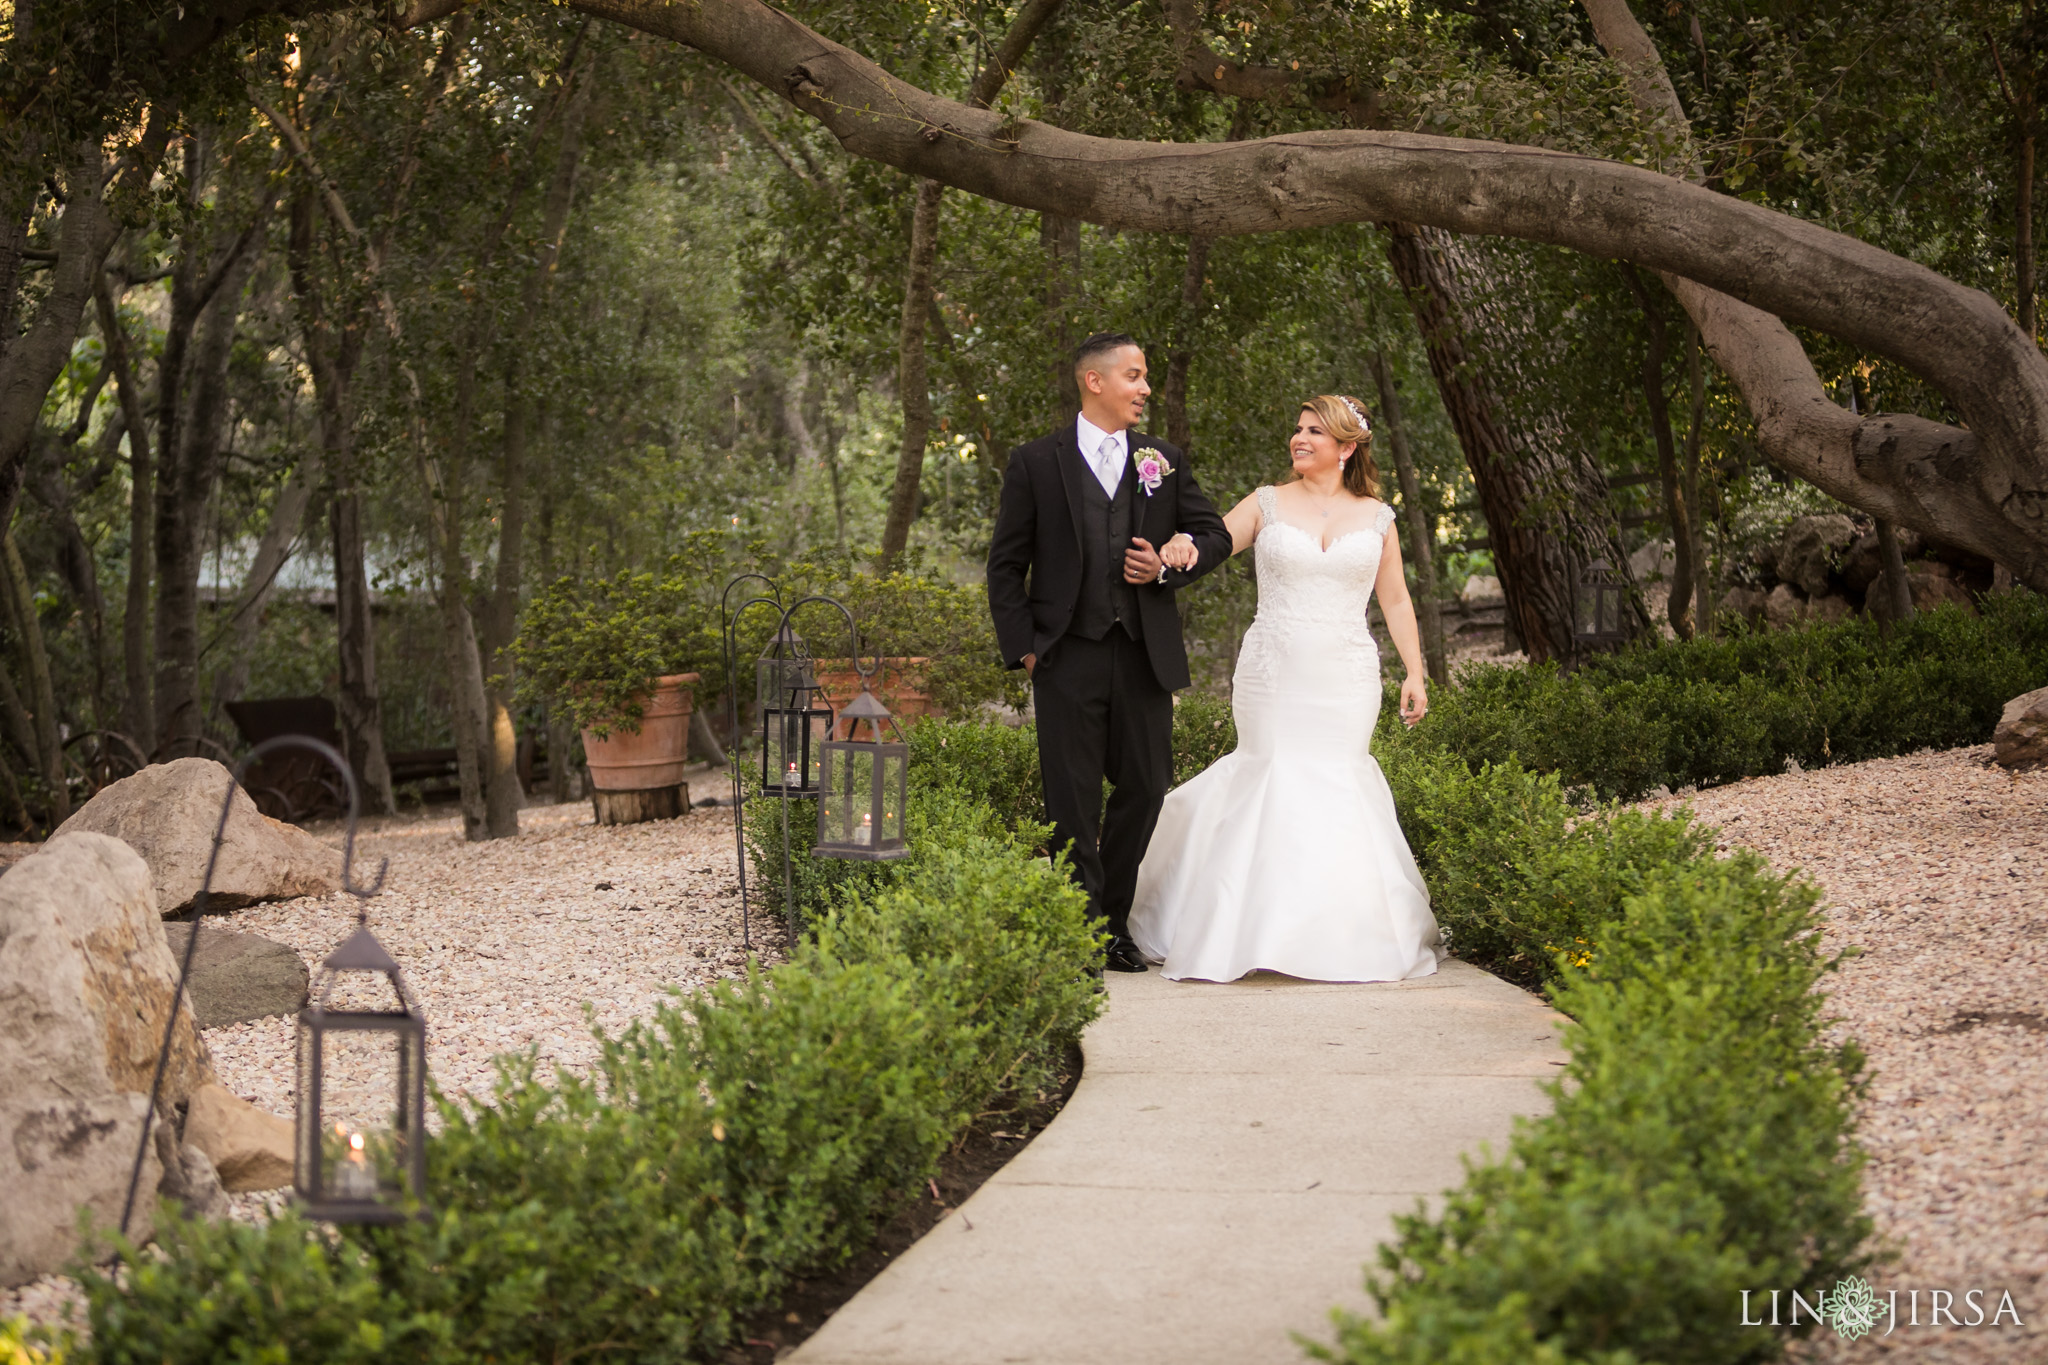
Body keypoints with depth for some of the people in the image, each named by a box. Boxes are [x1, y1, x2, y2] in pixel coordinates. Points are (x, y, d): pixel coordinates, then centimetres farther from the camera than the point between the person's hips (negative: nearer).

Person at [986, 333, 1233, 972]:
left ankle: (1115, 921, 21)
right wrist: (1022, 647, -4)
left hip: (1144, 654, 3)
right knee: (1073, 799, -1)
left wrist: (1169, 567, -5)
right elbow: (1006, 566, 3)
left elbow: (1215, 535, 14)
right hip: (1068, 656, -3)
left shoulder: (1165, 462, 10)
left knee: (1146, 786, 5)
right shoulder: (1036, 463, 2)